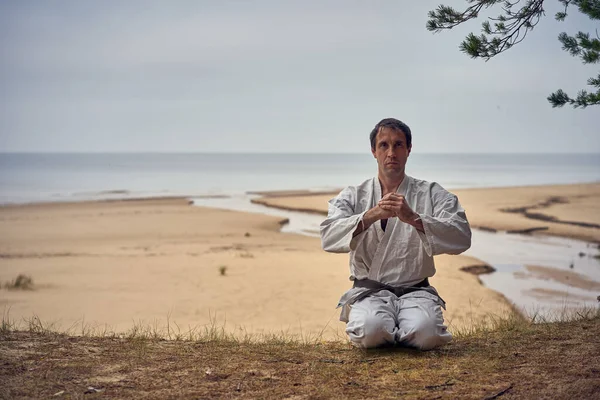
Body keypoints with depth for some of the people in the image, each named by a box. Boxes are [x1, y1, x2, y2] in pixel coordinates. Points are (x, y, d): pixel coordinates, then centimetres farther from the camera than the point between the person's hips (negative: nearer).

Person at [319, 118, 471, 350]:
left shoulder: (432, 194, 7)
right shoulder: (353, 196, 10)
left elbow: (462, 238, -9)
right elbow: (328, 237, -8)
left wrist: (414, 219, -23)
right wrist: (370, 216, -24)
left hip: (416, 291, 0)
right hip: (369, 291, 0)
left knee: (425, 333, -32)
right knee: (370, 330, -33)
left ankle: (393, 333, 5)